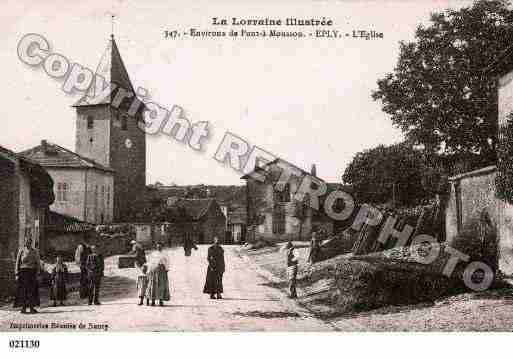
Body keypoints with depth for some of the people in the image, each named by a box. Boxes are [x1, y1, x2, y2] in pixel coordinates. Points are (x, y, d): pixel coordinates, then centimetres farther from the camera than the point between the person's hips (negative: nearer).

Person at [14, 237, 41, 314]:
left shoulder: (35, 252, 4)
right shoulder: (21, 251, 1)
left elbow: (38, 263, 5)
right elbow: (17, 262, 2)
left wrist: (37, 273, -4)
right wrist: (17, 274, -3)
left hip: (32, 272, 1)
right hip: (23, 272, -1)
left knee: (32, 290, -3)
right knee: (23, 290, -3)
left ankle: (31, 308, 0)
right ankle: (23, 308, 2)